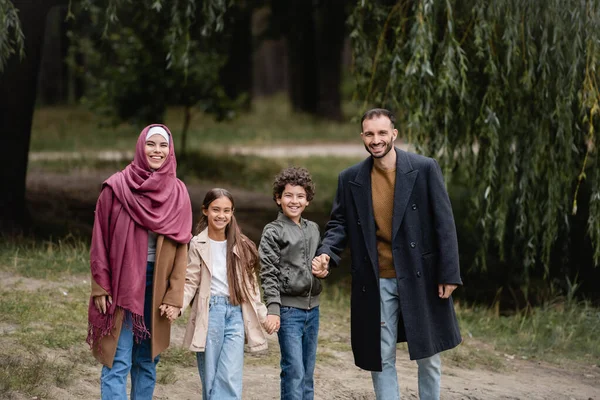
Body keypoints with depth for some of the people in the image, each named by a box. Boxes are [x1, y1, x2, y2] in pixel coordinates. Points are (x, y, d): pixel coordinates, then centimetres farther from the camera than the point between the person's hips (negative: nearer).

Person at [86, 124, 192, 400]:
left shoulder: (178, 193, 5)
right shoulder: (117, 187, -3)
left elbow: (181, 248, 4)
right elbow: (100, 239, -2)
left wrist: (174, 296, -2)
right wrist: (100, 287, -7)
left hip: (157, 286, 3)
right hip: (122, 283, -3)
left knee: (147, 361, 10)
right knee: (118, 362, -6)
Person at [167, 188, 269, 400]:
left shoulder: (242, 245, 8)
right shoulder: (198, 244, 0)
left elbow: (251, 284, 13)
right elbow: (190, 282, -1)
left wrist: (262, 314, 8)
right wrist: (177, 306, -16)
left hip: (236, 313, 1)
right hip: (209, 312, -1)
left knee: (230, 378, -9)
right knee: (210, 377, 3)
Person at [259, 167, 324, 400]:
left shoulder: (313, 229, 13)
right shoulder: (273, 232, -4)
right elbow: (268, 274, -9)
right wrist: (273, 309, -16)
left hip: (312, 307, 6)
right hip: (288, 308, -6)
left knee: (308, 372, 9)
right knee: (294, 370, -11)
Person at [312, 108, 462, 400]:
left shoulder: (425, 169, -5)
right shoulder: (350, 179, 2)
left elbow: (444, 223, -5)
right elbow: (339, 223, 8)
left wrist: (449, 274, -9)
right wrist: (326, 253, -13)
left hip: (419, 278, -2)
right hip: (375, 283, 2)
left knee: (429, 355, 10)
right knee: (381, 359, 7)